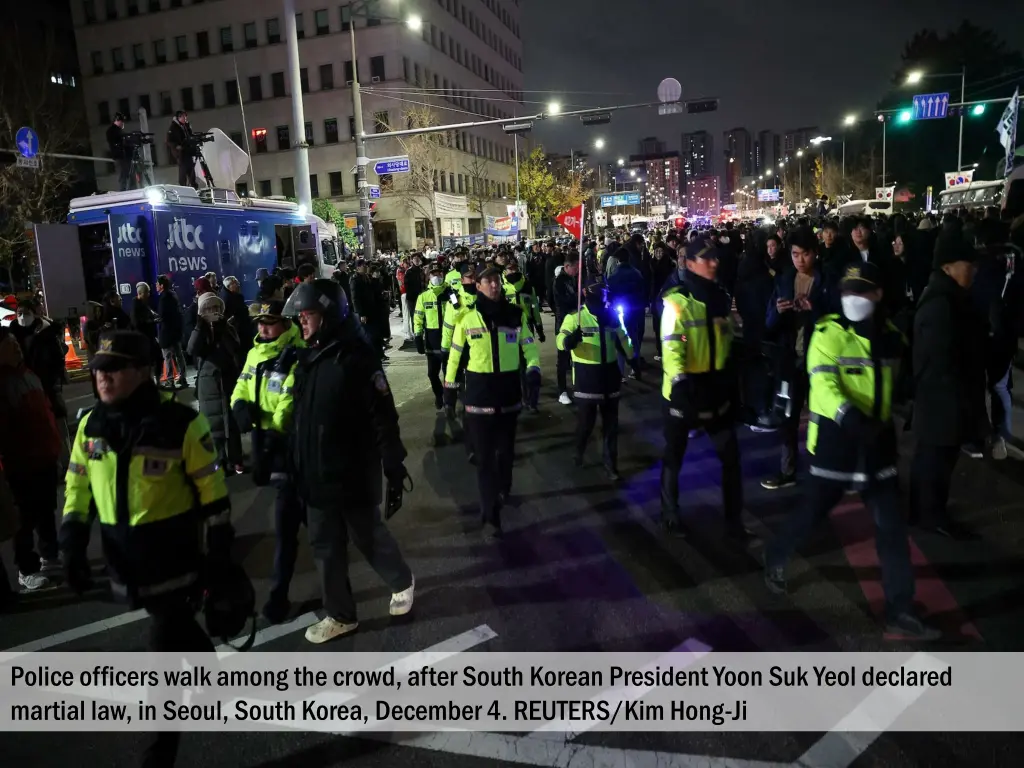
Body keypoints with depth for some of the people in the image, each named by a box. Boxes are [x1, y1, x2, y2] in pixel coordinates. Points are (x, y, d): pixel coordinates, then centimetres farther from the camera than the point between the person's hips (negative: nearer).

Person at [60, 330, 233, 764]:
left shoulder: (180, 423, -17)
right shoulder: (91, 426, 0)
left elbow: (212, 490, -10)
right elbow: (77, 488, 11)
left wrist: (219, 553, -8)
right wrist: (73, 545, 0)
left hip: (175, 561, -5)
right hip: (125, 563, 6)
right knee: (179, 633, 25)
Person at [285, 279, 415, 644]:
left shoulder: (356, 357, -18)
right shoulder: (309, 357, 6)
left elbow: (383, 417, -18)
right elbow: (302, 417, 13)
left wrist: (394, 467, -17)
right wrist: (299, 465, 16)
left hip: (353, 474, -7)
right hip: (318, 475, 7)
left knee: (368, 536, 11)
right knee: (325, 546, 15)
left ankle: (402, 581, 39)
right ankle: (340, 615, 31)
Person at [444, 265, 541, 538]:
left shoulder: (516, 315, -1)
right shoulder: (467, 318, -5)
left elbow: (529, 347, 4)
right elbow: (456, 354, 3)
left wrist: (533, 370, -14)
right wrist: (449, 386, 6)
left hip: (509, 392, 2)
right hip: (479, 394, -2)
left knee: (506, 449, 18)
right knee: (484, 454, 1)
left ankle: (503, 491, 43)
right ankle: (490, 513, 9)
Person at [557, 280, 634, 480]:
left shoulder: (612, 315, 6)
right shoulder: (575, 317, -10)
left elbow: (623, 340, 19)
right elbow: (561, 341, -22)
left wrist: (633, 361, 20)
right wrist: (570, 340, -44)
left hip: (610, 373, 5)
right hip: (586, 375, -4)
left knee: (611, 421, 10)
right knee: (586, 420, 4)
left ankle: (610, 461, 23)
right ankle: (579, 451, 32)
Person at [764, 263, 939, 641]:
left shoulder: (890, 335, 7)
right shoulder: (828, 333, -12)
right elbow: (823, 383, -25)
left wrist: (884, 422, 12)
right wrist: (850, 417, -38)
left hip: (877, 441, 5)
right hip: (836, 439, -5)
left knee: (892, 528, 4)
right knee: (812, 511, 6)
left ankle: (900, 616, 13)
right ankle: (776, 558, 35)